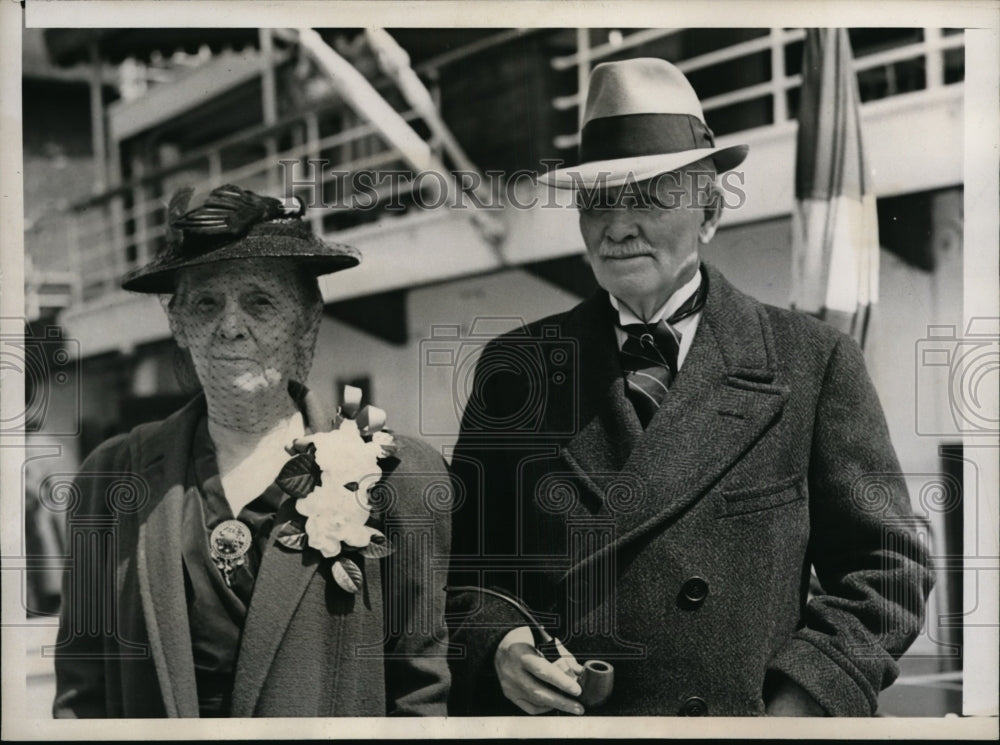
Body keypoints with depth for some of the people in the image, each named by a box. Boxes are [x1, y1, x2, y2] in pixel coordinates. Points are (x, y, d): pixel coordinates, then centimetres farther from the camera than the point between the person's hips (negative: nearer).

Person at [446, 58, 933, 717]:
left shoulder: (813, 362, 0)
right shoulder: (515, 367, 5)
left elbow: (885, 566, 0)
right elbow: (463, 558, 9)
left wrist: (802, 701, -13)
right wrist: (497, 644, -10)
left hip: (746, 713, -1)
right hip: (552, 717, 1)